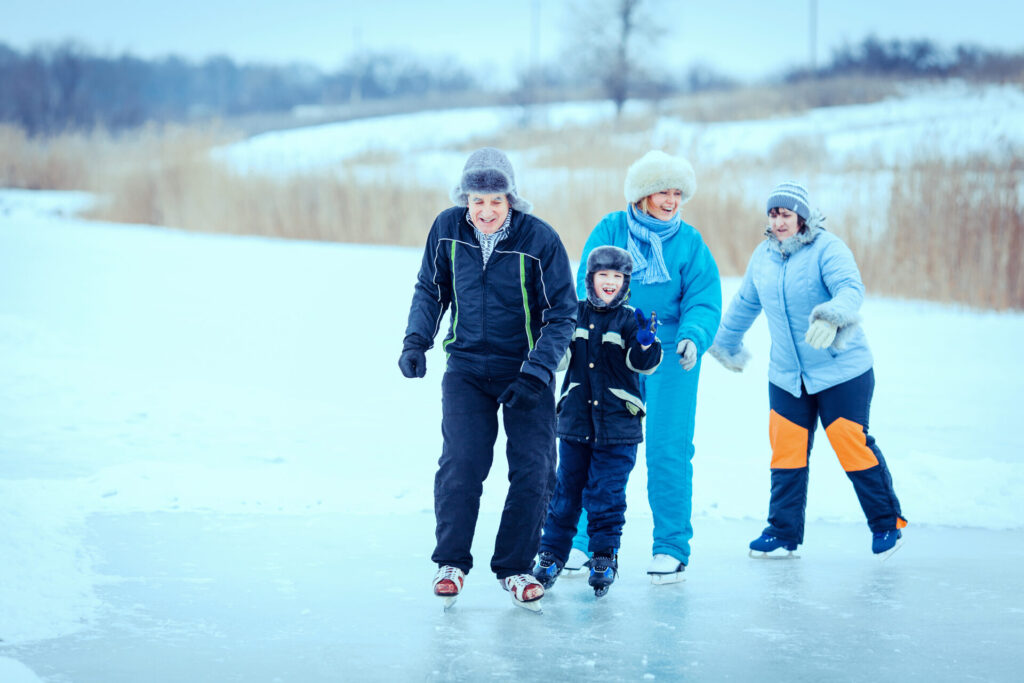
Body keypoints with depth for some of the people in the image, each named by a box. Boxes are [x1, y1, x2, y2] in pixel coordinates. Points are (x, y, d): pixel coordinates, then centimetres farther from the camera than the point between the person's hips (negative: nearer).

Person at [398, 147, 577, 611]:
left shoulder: (540, 240, -17)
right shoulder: (447, 229, -7)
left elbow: (562, 314, -11)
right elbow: (430, 290, 9)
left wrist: (537, 371, -22)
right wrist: (416, 340, -6)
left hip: (527, 370, -1)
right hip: (467, 368, 1)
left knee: (534, 471, -3)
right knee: (461, 461, -11)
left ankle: (515, 567, 13)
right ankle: (451, 561, 5)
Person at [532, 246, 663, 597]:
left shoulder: (629, 319, -2)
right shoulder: (575, 315, 5)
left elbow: (643, 364, -12)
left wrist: (645, 343, -32)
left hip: (618, 426, -2)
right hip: (575, 422, 2)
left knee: (606, 493, 0)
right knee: (566, 489, 8)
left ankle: (605, 556, 12)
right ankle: (552, 552, 19)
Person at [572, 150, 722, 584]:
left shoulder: (690, 243, 3)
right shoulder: (610, 231, 1)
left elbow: (704, 301, -2)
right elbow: (589, 288, -7)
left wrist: (693, 337, -23)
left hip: (670, 358, 0)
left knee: (668, 453, -2)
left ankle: (671, 548, 10)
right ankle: (585, 542, 17)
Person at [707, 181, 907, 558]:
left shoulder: (828, 249, -12)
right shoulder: (763, 256, 7)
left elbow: (851, 288, -28)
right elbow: (744, 304, 23)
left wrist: (833, 314, -49)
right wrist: (726, 344, 35)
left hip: (841, 371, -5)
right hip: (786, 375, 5)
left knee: (851, 443, -6)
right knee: (786, 451, 3)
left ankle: (887, 522, 11)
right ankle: (783, 532, 13)